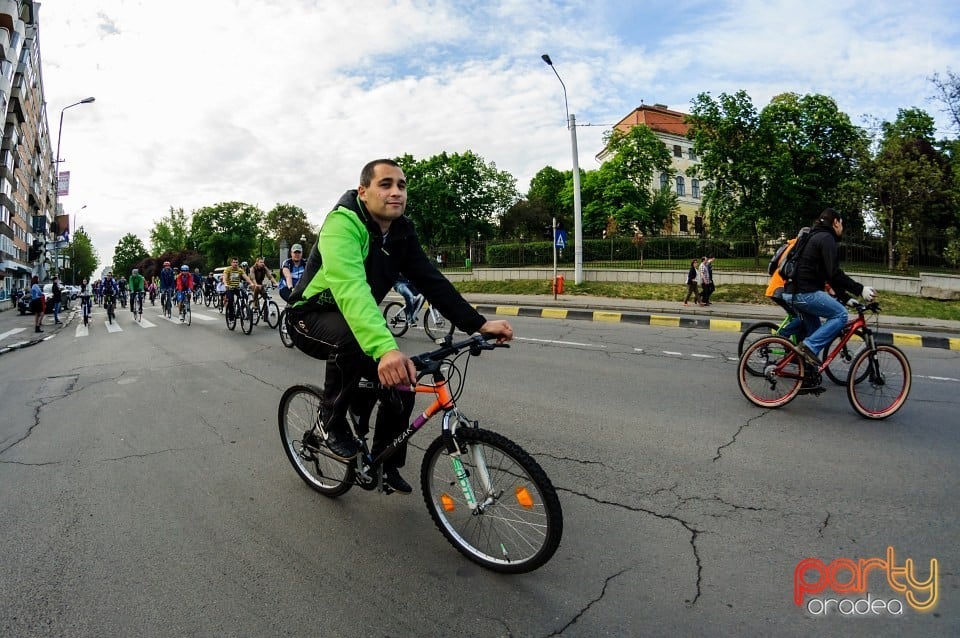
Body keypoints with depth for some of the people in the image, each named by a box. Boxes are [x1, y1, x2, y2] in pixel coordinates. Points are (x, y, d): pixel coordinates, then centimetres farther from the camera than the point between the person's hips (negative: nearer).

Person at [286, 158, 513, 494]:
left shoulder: (402, 232, -5)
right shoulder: (343, 223, -28)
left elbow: (432, 282, -11)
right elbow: (349, 288, -45)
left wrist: (478, 323, -24)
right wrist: (385, 348, -60)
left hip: (358, 318, 7)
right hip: (312, 316, -6)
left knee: (401, 383, -7)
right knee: (350, 336, -39)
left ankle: (385, 464, 17)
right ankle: (333, 420, -12)